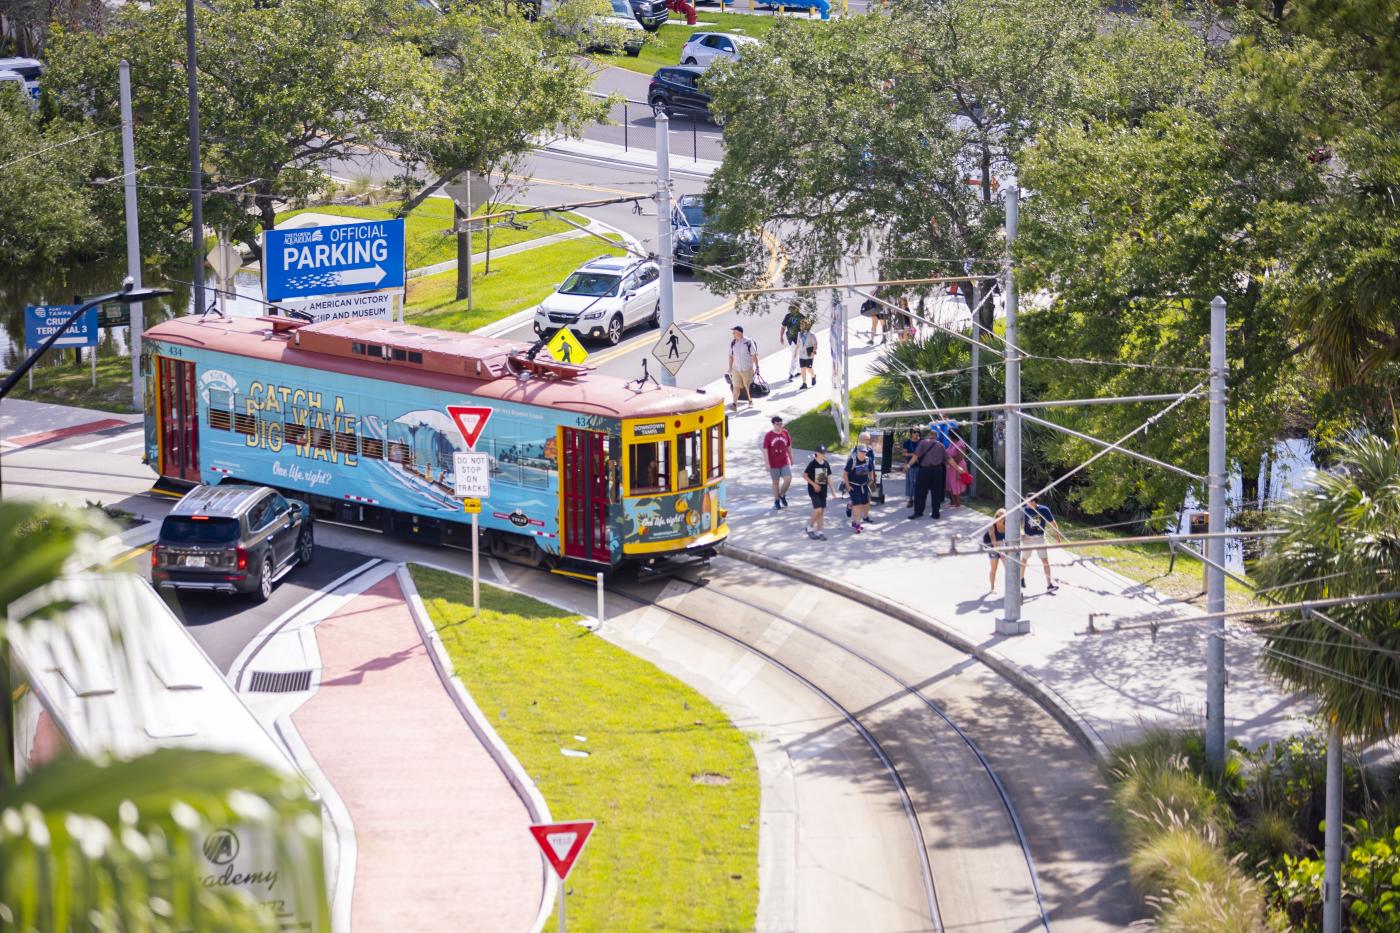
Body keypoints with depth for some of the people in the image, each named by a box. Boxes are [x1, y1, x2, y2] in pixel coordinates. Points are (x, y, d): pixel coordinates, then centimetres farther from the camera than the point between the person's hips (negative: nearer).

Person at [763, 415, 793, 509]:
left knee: (788, 479, -10)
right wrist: (767, 464, -13)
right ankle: (776, 501, 20)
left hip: (785, 462, 2)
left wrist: (791, 458, 17)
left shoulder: (785, 433, 1)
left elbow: (789, 447, 13)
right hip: (774, 464, -2)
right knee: (776, 482, 7)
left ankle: (782, 495, 15)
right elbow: (765, 450, -8)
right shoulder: (768, 436, -9)